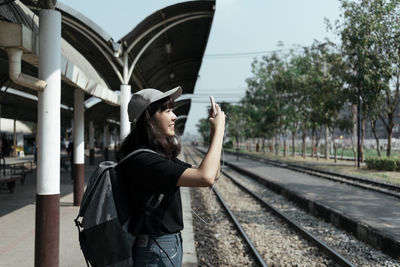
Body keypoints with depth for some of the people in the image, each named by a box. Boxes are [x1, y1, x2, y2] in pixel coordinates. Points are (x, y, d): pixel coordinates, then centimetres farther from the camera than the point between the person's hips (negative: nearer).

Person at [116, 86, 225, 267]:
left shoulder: (164, 156, 8)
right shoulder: (142, 160, -23)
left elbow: (213, 175, 10)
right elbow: (205, 177, -32)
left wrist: (214, 132, -1)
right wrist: (219, 129, -20)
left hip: (171, 244, 9)